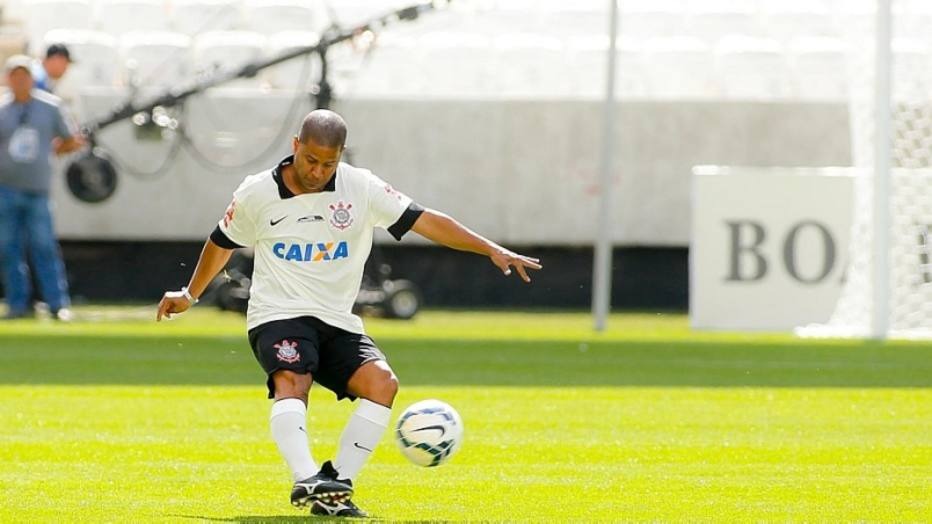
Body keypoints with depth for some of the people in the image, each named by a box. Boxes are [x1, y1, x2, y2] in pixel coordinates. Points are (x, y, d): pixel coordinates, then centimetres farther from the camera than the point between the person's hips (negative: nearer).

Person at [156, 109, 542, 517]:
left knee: (382, 381, -23)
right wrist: (190, 295, 32)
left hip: (337, 323, 3)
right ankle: (307, 480, -51)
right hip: (278, 316, -3)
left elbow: (425, 221, -3)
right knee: (292, 382, -33)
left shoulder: (361, 189, -1)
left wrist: (492, 250, -11)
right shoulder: (257, 194, -1)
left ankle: (337, 483, -22)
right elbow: (222, 242, 18)